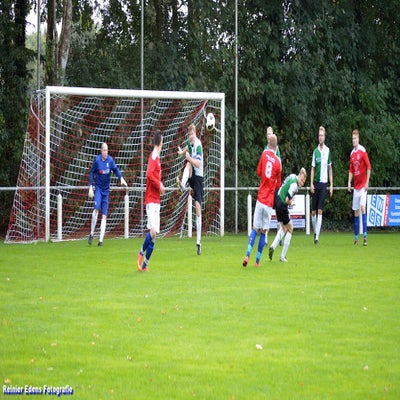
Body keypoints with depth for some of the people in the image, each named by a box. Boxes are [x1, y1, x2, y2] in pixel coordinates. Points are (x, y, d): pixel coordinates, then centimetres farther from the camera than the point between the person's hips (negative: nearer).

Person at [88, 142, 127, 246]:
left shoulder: (110, 160, -2)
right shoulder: (97, 160, -9)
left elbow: (116, 169, 7)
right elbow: (92, 173, -1)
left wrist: (121, 178, -11)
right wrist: (90, 187, -6)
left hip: (106, 190, 3)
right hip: (98, 188, -3)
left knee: (104, 215, -2)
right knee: (96, 209, -23)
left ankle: (101, 240, -3)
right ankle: (91, 234, -10)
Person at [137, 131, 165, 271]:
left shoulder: (157, 158, 17)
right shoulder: (153, 157, -11)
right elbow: (149, 174, -24)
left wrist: (161, 185, 10)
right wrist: (160, 185, -17)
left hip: (156, 201, 9)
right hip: (151, 200, -9)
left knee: (154, 235, 6)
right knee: (153, 231, -20)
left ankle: (144, 264, 7)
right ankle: (141, 253, -2)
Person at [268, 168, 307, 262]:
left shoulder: (292, 176, 7)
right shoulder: (294, 184, -22)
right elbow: (287, 200, -24)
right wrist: (291, 202, -2)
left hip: (277, 200, 9)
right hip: (282, 205, -9)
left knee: (284, 228, 22)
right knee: (290, 229, 7)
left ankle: (273, 246, 7)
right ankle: (283, 256, 8)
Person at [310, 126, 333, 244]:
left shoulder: (328, 150, 2)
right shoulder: (315, 151, 3)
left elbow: (330, 169, 8)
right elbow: (312, 169, 6)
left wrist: (331, 185, 4)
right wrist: (311, 184, -5)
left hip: (324, 183, -1)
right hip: (316, 183, 1)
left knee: (319, 211, -7)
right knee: (313, 211, 3)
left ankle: (317, 236, -8)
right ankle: (315, 232, 23)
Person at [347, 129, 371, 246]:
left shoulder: (363, 151, -9)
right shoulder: (352, 154, 10)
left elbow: (369, 167, -10)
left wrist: (367, 183, -12)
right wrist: (349, 183, 3)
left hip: (363, 185, -6)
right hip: (355, 186, 6)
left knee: (363, 207, -15)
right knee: (355, 211, 6)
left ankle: (365, 235, -16)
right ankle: (356, 236, 12)